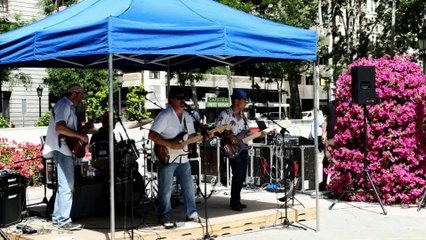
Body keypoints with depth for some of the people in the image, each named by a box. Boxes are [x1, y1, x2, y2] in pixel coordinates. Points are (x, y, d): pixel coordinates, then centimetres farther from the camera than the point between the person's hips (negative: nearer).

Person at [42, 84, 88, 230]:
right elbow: (60, 127, -25)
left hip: (65, 150, 11)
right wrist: (80, 135, -21)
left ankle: (57, 217, 21)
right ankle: (64, 221, -8)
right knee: (66, 186, -10)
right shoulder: (64, 105, -12)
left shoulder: (68, 107, 20)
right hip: (62, 150, -11)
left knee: (64, 185, 15)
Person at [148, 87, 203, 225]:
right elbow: (151, 135, -21)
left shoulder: (187, 116, 11)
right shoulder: (164, 115, -14)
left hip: (183, 158, 7)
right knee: (166, 190, 1)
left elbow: (191, 135, 19)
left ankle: (192, 214, 22)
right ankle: (164, 217, 13)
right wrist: (170, 144, -25)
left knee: (189, 187, 11)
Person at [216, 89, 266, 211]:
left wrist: (259, 134, 2)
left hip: (243, 148, 8)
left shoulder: (242, 115, 12)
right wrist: (229, 136, -24)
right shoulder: (225, 114, -11)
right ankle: (234, 202, -2)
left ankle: (236, 200, 19)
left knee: (242, 176, 9)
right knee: (238, 175, -12)